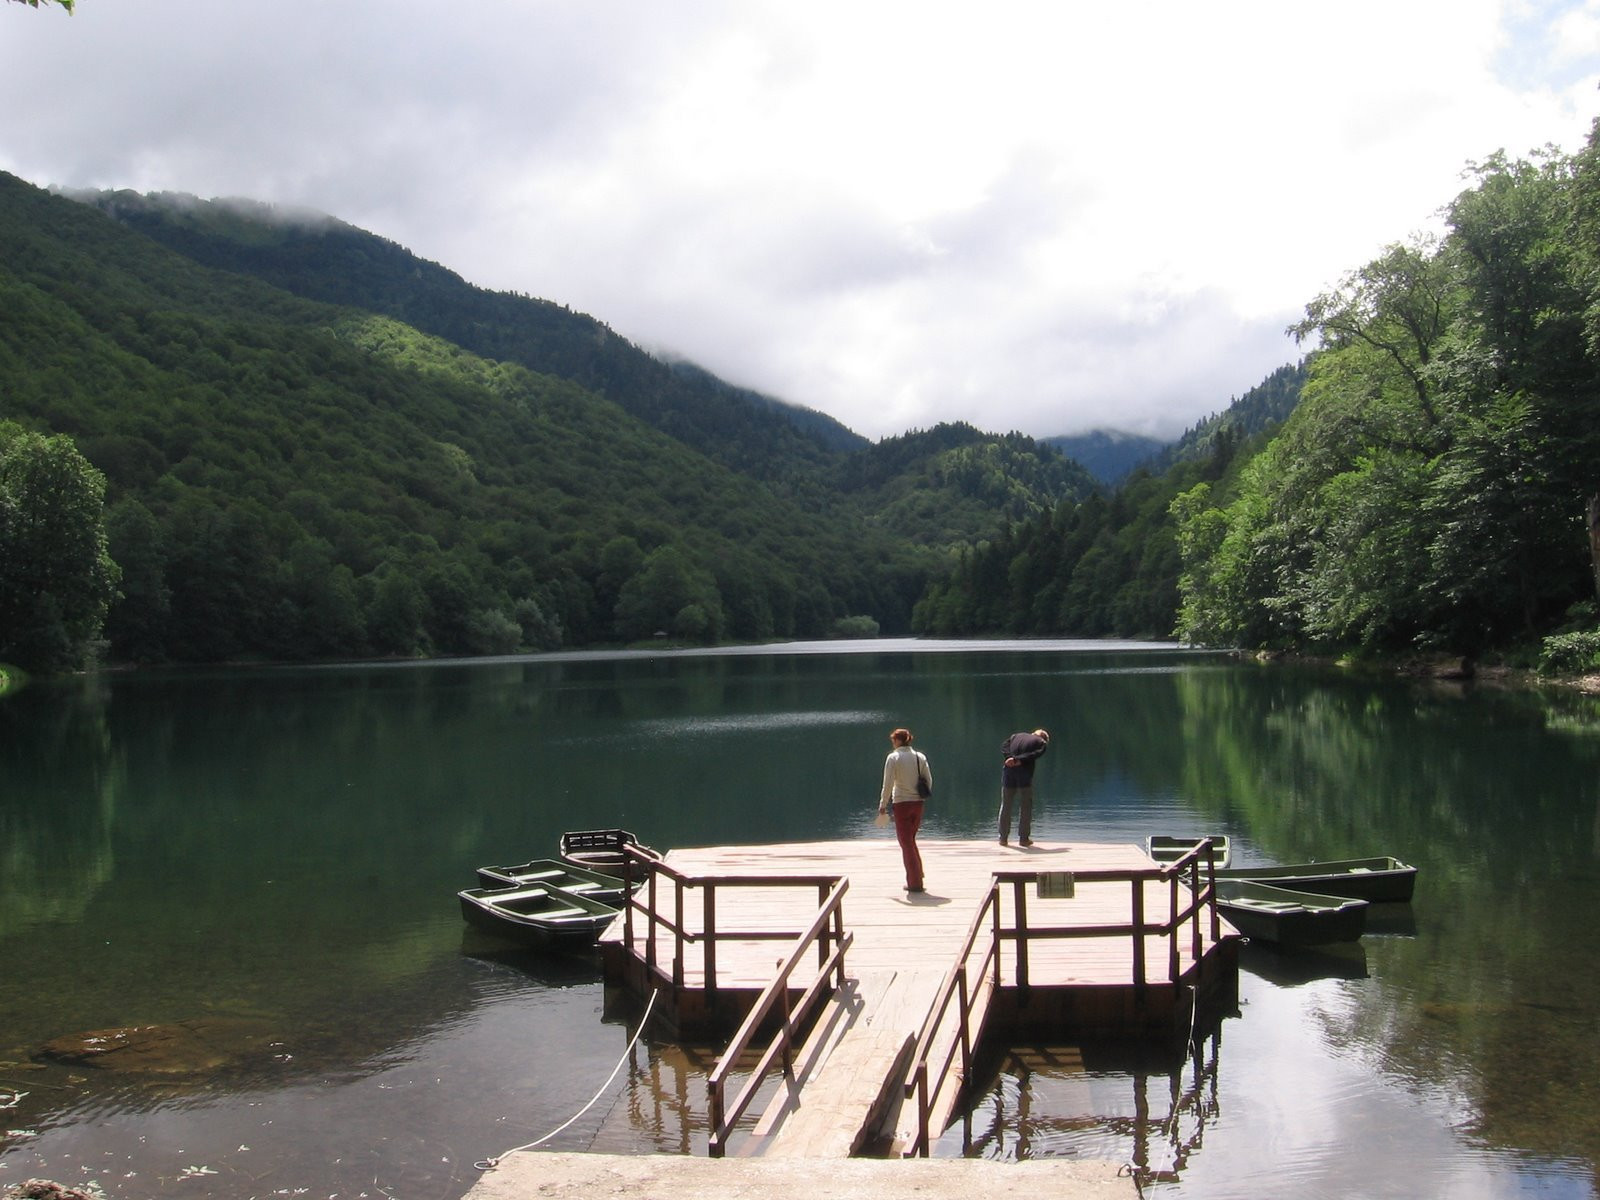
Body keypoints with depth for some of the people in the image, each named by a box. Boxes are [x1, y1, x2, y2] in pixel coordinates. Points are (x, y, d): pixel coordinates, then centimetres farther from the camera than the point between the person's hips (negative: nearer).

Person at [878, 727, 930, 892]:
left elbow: (888, 784, -10)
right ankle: (918, 874, 20)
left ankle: (915, 882, 3)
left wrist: (883, 804, -2)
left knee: (906, 842, 4)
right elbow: (929, 781, 6)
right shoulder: (920, 757, 5)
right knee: (911, 840, 21)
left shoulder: (893, 758, -8)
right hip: (918, 803, 5)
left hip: (902, 803, -5)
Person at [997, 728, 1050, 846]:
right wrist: (1018, 760, -13)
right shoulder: (1042, 743, 11)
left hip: (1009, 772, 3)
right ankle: (1024, 838, 9)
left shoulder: (1016, 736, 21)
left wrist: (1010, 757, -11)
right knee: (1026, 807, 9)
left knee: (1006, 806, 11)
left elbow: (1004, 746, 4)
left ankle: (1003, 838, 14)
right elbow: (1035, 754, -9)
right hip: (1025, 775, -3)